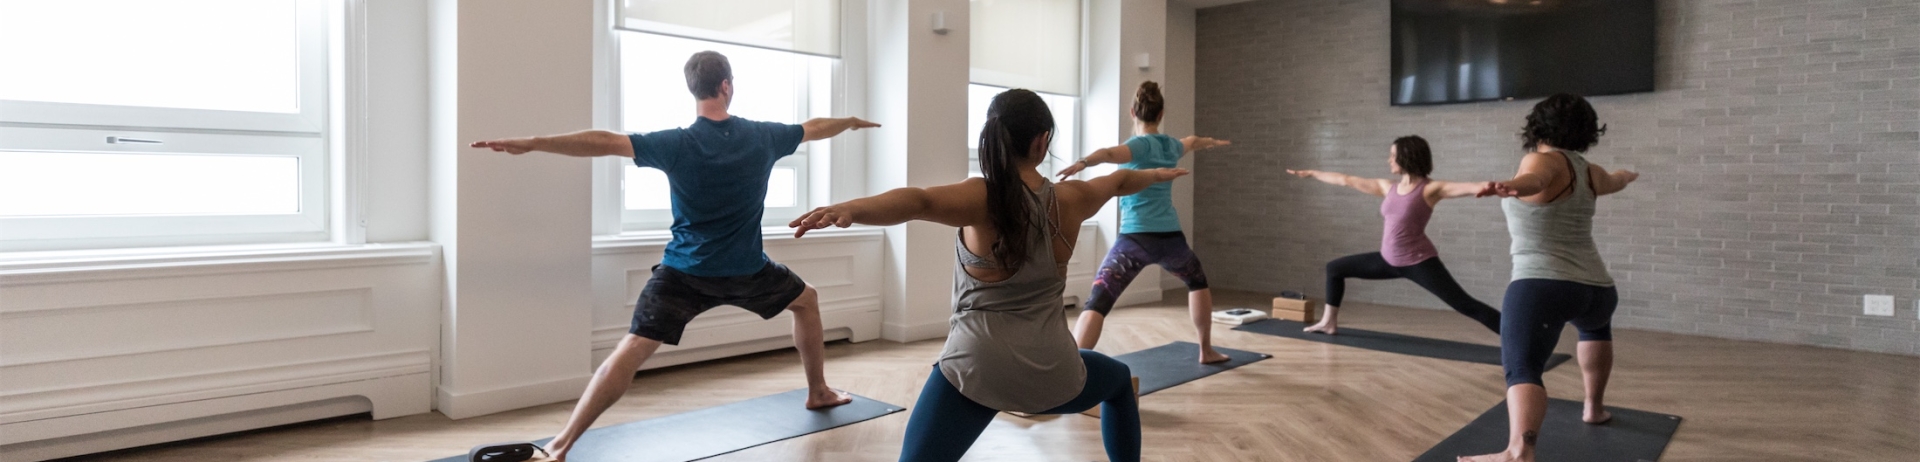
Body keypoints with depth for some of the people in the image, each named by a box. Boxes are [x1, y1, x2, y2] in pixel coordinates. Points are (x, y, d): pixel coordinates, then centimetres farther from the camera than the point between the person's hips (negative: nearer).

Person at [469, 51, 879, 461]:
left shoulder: (675, 145, -12)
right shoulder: (763, 136, -3)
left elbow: (606, 142, -21)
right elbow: (816, 128, 14)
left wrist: (531, 143, -21)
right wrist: (851, 122, 34)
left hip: (684, 273, -1)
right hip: (747, 272, 2)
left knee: (631, 350, -5)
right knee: (807, 301, 28)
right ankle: (819, 392, 37)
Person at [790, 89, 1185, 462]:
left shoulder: (982, 199, -12)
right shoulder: (1070, 200, 2)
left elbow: (919, 202, -33)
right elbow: (1120, 181, 24)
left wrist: (848, 210, -50)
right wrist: (1156, 174, 46)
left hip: (977, 366, -4)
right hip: (1051, 372, 4)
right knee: (1120, 383, 35)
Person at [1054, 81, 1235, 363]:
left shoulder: (1141, 144, -4)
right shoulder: (1171, 145, 15)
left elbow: (1110, 154, -28)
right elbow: (1193, 142, 41)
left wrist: (1082, 163, -47)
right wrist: (1214, 142, 63)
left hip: (1136, 239, -6)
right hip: (1171, 238, 6)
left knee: (1096, 304, -12)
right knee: (1198, 281, 35)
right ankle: (1206, 351, 42)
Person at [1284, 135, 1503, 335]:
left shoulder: (1430, 189, -11)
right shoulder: (1388, 187, 7)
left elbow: (1465, 188, -29)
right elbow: (1346, 180, 14)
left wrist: (1485, 187, -52)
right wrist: (1311, 173, 21)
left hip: (1419, 261, -7)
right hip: (1389, 260, 7)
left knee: (1464, 305, -14)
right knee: (1334, 268, 15)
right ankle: (1329, 323, 28)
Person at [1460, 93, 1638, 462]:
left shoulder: (1544, 160, -6)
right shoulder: (1588, 171, 15)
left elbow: (1535, 180, -32)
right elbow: (1611, 181, 40)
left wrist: (1512, 187, -55)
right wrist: (1627, 176, 64)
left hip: (1540, 284, -8)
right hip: (1595, 287, 8)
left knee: (1523, 369, -20)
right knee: (1595, 326, 39)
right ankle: (1594, 408, 49)